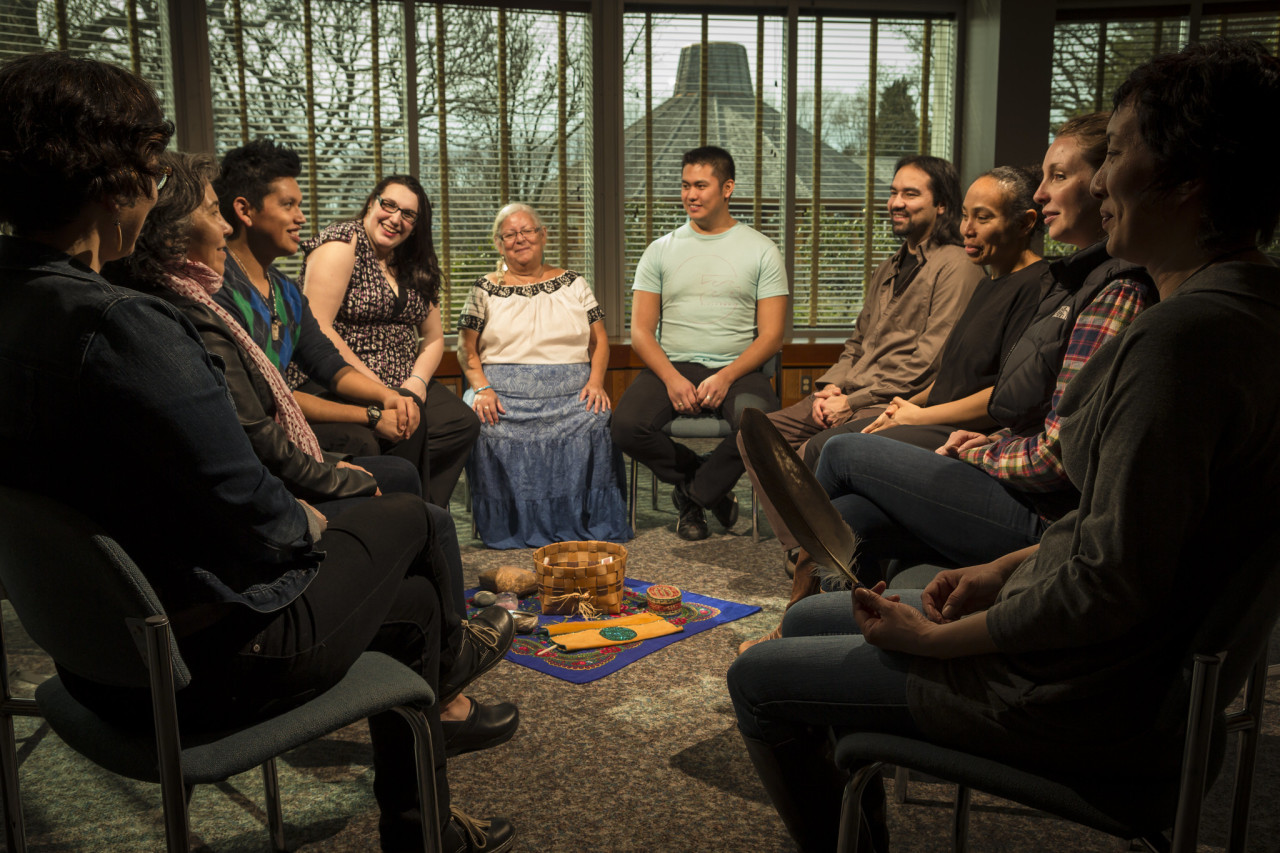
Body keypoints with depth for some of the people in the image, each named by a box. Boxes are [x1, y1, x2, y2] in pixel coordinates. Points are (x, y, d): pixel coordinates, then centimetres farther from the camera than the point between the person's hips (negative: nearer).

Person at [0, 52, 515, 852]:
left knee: (411, 601, 24)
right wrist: (310, 523, -2)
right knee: (407, 518, 16)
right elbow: (259, 522, -26)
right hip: (209, 664, -8)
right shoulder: (121, 328, -30)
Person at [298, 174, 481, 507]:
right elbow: (316, 328, -17)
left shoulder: (413, 265, 15)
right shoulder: (342, 243, -7)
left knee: (462, 423, -16)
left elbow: (434, 336, 16)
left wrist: (417, 383, -5)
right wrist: (374, 386, -18)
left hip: (403, 384, 7)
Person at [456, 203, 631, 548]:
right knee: (493, 431, -34)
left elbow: (599, 340, 14)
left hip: (571, 391, 1)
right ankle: (512, 527, -17)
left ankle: (580, 523, -18)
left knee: (592, 425, -33)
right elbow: (468, 351, 10)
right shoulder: (485, 290, 14)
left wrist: (596, 381, -4)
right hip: (504, 390, 0)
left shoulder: (573, 284, 17)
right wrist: (481, 389, -9)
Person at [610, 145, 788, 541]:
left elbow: (771, 336, 1)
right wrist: (672, 378, -13)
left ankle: (694, 493, -3)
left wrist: (725, 377, -16)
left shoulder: (761, 250, 7)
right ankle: (708, 486, 3)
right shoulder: (661, 250, 12)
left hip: (737, 368, -2)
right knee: (626, 426, -27)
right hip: (671, 365, 2)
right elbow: (641, 331, 6)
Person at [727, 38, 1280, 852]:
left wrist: (931, 638, -15)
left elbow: (1111, 590, -28)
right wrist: (1007, 571, 8)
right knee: (807, 621, 20)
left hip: (1081, 698, -10)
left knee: (758, 680, 1)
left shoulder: (1185, 335, -27)